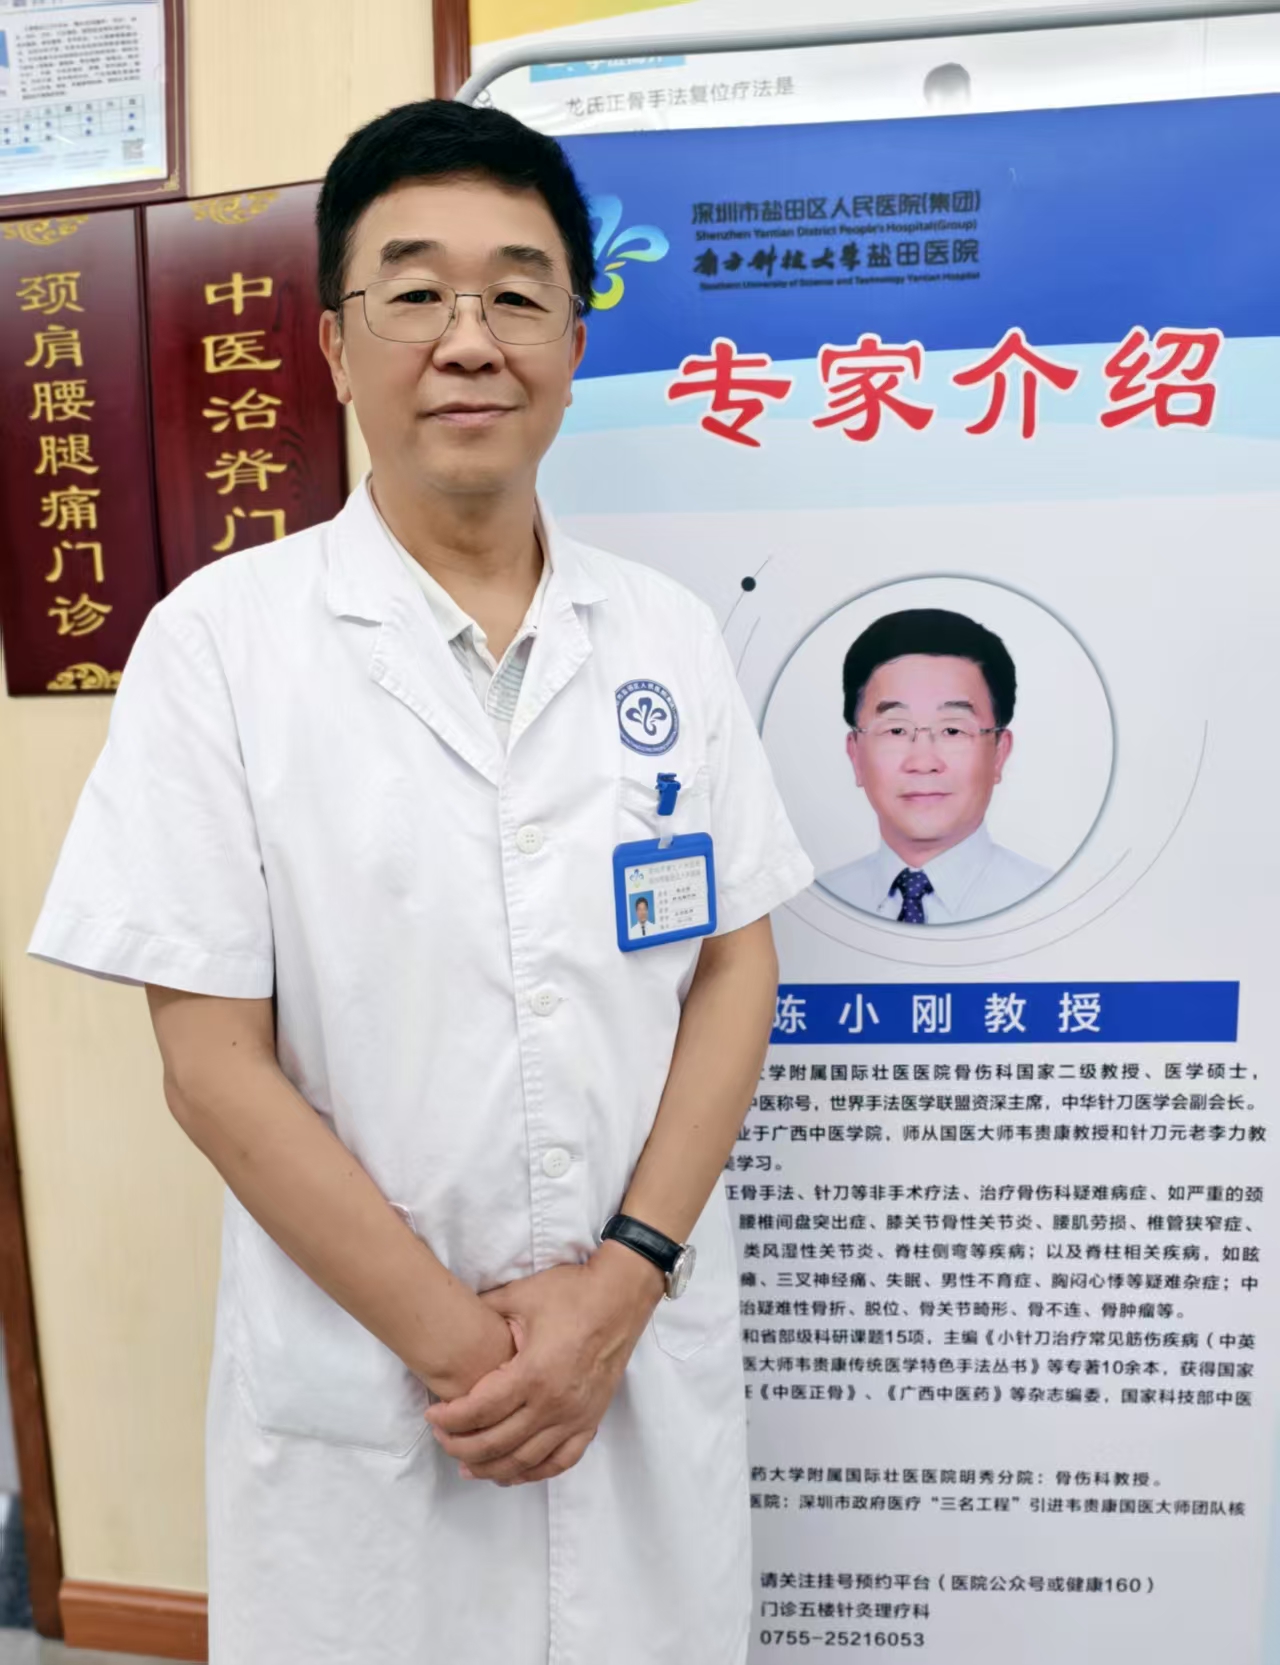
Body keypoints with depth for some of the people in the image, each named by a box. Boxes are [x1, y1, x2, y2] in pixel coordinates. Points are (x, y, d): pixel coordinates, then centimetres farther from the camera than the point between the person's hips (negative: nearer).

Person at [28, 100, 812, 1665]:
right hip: (363, 1376, -2)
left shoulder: (666, 635, 0)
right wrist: (451, 1334, -12)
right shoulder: (220, 641, -9)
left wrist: (623, 1281, -10)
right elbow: (212, 1059, -11)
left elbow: (736, 968, 0)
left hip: (653, 1356, 3)